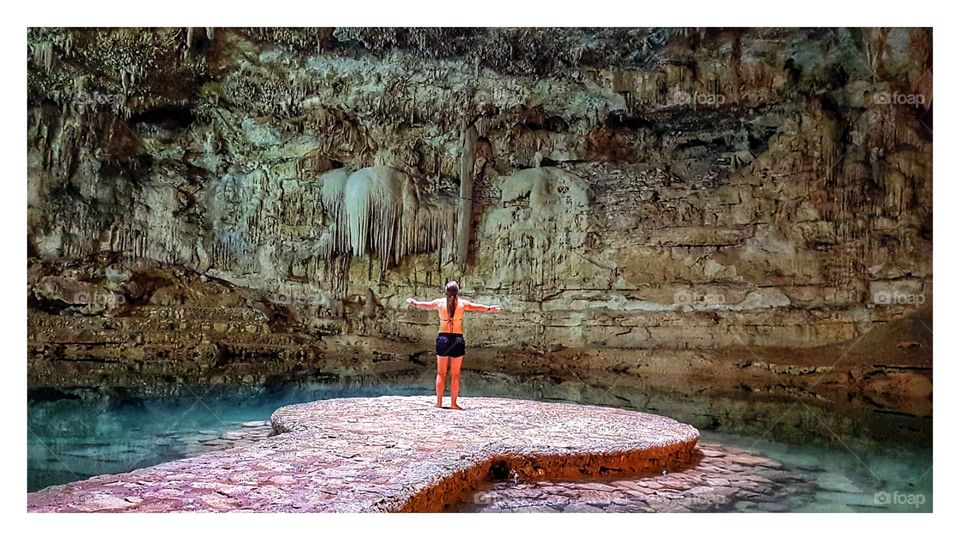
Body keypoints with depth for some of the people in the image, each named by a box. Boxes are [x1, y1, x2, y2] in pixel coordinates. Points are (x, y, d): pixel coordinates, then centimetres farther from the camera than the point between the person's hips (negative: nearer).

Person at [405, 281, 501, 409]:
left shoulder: (439, 302, 3)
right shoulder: (463, 303, 0)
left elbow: (424, 305, 15)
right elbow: (478, 307, 11)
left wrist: (413, 303, 30)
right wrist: (490, 308, 24)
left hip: (443, 337, 1)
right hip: (457, 339, -1)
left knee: (441, 373, 8)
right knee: (455, 374, 5)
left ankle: (439, 402, 8)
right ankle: (453, 403, 6)